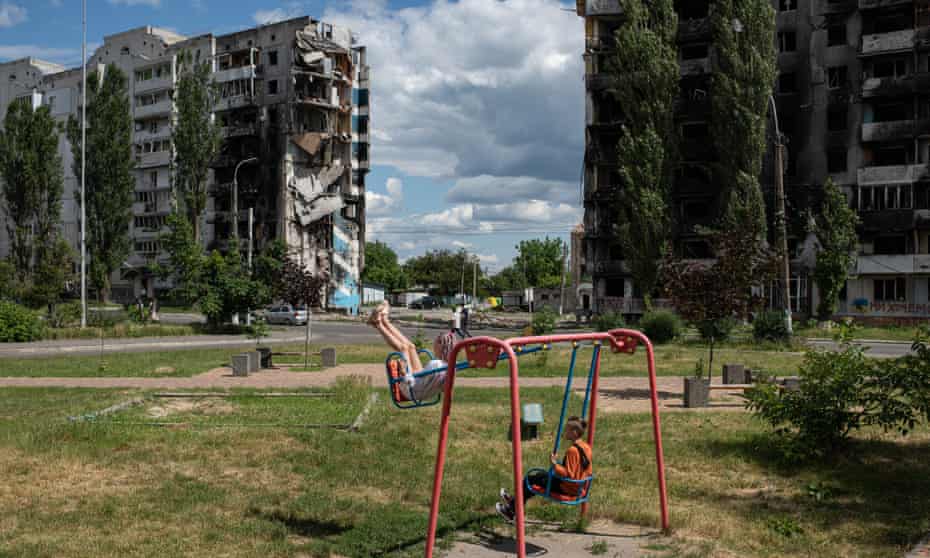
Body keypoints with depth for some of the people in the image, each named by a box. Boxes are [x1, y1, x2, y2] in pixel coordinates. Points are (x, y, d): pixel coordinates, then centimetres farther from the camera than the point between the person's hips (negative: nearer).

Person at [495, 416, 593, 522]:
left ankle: (511, 511, 20)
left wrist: (555, 464, -23)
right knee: (541, 474, 25)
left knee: (531, 480, 6)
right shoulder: (586, 447, 1)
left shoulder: (572, 450, -26)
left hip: (567, 489, -9)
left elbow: (568, 474, -28)